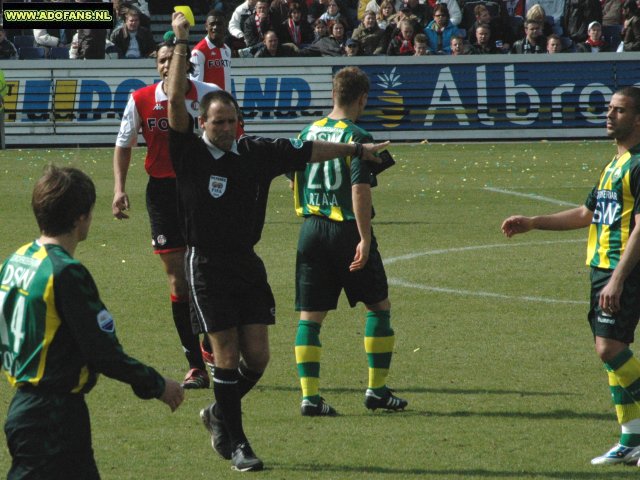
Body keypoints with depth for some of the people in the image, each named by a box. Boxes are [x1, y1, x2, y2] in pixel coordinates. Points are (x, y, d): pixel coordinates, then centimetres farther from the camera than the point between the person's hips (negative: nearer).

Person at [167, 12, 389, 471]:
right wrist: (180, 43, -21)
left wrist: (357, 149, 23)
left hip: (247, 263, 5)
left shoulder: (256, 152, 7)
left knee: (257, 356, 2)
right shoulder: (190, 153, -7)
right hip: (207, 265, -5)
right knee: (228, 355, -6)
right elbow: (176, 100, -17)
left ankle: (220, 414, 27)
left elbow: (307, 151, 18)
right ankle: (233, 442, 5)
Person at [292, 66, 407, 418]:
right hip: (347, 230, -5)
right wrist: (365, 239, -19)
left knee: (309, 316, 4)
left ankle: (309, 395, -3)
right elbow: (360, 190, -20)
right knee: (378, 307, 12)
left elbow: (294, 182, 16)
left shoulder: (308, 133, 7)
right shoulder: (356, 138, -11)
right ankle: (377, 389, 13)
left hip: (311, 229, 5)